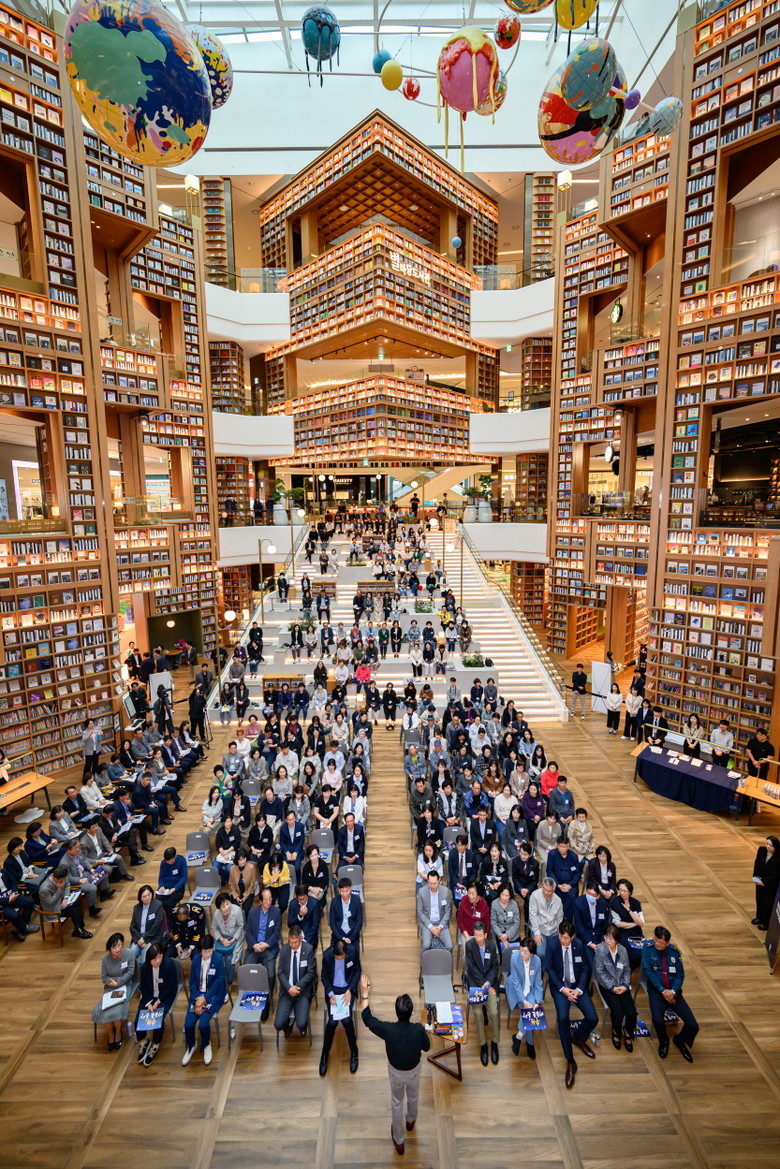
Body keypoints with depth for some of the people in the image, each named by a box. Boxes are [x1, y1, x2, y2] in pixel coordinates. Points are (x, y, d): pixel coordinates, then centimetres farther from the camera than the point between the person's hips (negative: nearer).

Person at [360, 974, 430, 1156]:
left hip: (395, 1071, -1)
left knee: (396, 1102, 27)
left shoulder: (388, 1029, -38)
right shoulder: (419, 1029, -35)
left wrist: (365, 994, -22)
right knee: (413, 1097, 33)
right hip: (413, 1070, 1)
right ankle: (411, 1121, 61)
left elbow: (367, 1019, -23)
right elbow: (426, 1047, -12)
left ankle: (398, 1141, 46)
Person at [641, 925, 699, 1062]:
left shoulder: (675, 952, 1)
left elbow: (680, 975, 2)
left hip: (673, 992, 3)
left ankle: (680, 1040, 26)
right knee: (658, 1021, -28)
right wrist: (663, 990, -16)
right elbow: (648, 971, -10)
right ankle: (663, 1042, 10)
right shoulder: (648, 950, -8)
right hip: (656, 990, -3)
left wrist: (673, 991, -14)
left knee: (693, 1026, -11)